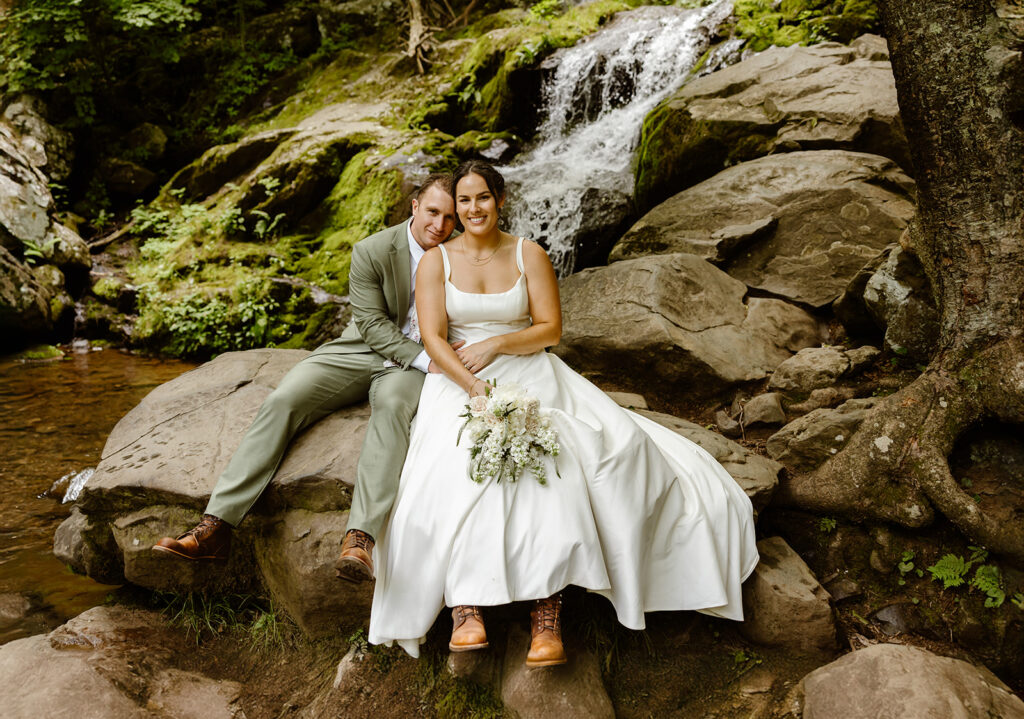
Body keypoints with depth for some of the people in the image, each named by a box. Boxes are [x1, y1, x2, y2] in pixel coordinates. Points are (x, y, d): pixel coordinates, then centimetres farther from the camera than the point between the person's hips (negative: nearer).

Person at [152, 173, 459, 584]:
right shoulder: (371, 251, -8)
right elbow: (373, 325, -11)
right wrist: (426, 360, -23)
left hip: (413, 365, -1)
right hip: (360, 351, 2)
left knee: (392, 406, -38)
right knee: (282, 401, -22)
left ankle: (359, 541, -51)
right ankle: (216, 526, -24)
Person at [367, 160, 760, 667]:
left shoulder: (529, 255, 10)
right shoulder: (436, 262, 7)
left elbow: (550, 329, 4)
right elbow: (432, 339, -3)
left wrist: (494, 344, -11)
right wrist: (474, 386, -19)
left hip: (528, 377, 0)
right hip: (458, 383, 0)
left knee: (547, 467, -30)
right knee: (460, 470, -32)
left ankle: (547, 613, -33)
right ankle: (465, 610, -38)